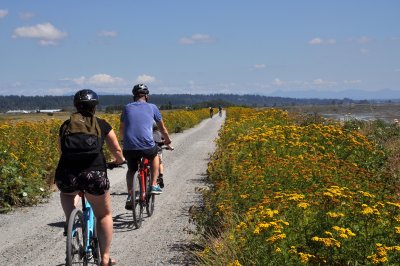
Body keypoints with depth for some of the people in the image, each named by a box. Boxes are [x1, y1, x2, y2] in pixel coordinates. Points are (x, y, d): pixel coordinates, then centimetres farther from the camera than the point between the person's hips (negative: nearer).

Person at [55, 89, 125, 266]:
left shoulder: (66, 125, 17)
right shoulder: (102, 125, 12)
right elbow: (117, 151, 18)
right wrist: (120, 161, 40)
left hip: (66, 175, 2)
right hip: (94, 175, -2)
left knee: (68, 192, 38)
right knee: (104, 215, 19)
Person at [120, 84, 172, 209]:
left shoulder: (127, 108, 17)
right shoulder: (152, 107, 12)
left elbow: (121, 129, 28)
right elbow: (162, 127, 23)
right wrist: (167, 140, 41)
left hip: (129, 147, 2)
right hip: (146, 146, -1)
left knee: (131, 170, 26)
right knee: (155, 155, 32)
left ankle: (130, 195, 8)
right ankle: (154, 185, 25)